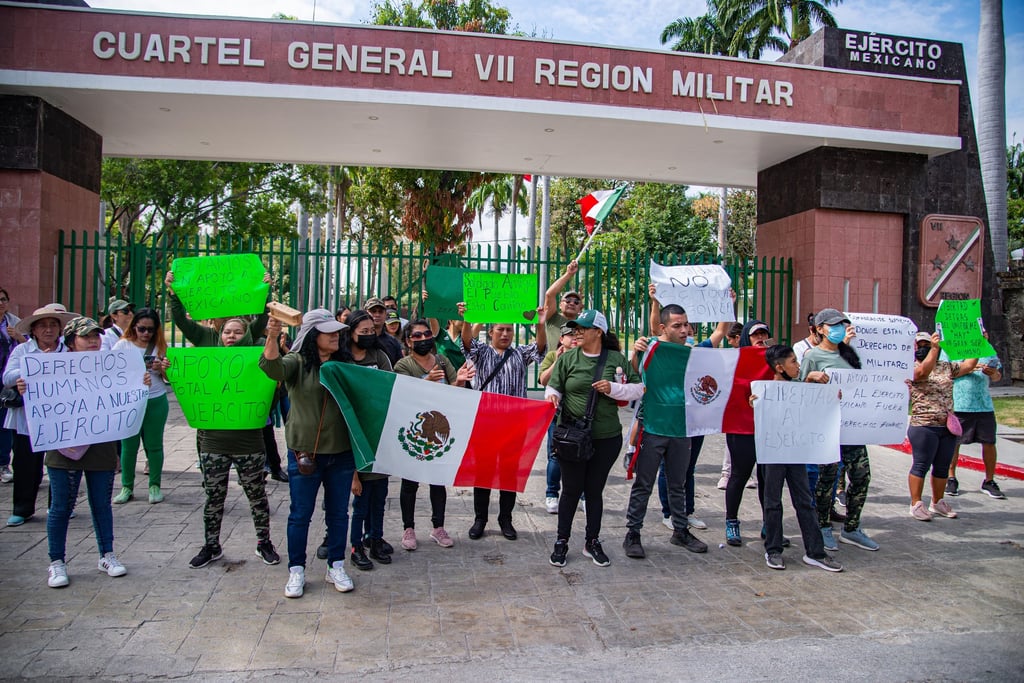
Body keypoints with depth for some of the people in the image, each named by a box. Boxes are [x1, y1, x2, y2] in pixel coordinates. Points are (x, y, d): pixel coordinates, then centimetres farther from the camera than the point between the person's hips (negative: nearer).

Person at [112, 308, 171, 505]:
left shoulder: (160, 346, 7)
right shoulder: (123, 345, 3)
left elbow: (168, 378, 9)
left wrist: (162, 369, -14)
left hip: (156, 402, 1)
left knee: (154, 444, 6)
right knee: (128, 445, 4)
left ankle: (155, 486, 15)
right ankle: (127, 487, 16)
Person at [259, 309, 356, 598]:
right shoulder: (298, 362, -4)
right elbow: (272, 368, -25)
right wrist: (272, 337, -43)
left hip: (341, 452, 3)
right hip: (304, 452, -3)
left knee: (338, 512, 12)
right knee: (300, 514, 8)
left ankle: (336, 566, 27)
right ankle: (296, 570, 22)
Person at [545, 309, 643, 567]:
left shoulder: (617, 359, 2)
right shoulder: (567, 358, 1)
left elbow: (638, 389, 2)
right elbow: (553, 387, 3)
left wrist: (612, 388, -13)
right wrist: (552, 397, -19)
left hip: (607, 437, 1)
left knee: (595, 490, 13)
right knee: (571, 489, 7)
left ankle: (593, 542, 28)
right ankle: (561, 542, 22)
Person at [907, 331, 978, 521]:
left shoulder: (946, 367, 16)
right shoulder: (911, 369, -6)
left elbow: (968, 365, 14)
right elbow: (923, 372, -25)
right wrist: (934, 348, -33)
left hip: (948, 427, 7)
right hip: (924, 427, -6)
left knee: (942, 467, 12)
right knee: (921, 466, -3)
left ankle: (937, 503, 24)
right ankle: (916, 504, 4)